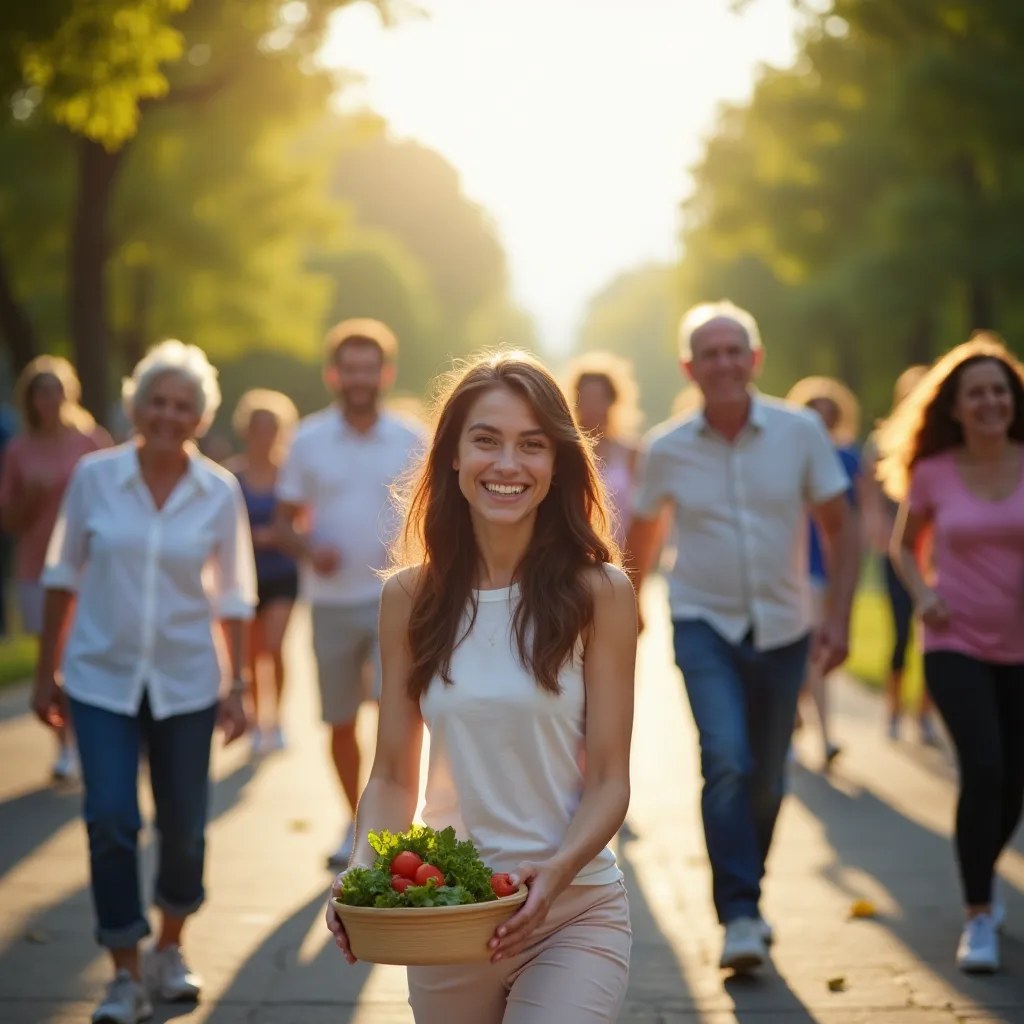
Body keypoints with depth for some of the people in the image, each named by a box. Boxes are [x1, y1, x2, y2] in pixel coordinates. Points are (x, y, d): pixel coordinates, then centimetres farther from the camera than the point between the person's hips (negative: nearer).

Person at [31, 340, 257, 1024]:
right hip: (102, 678, -1)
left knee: (184, 825, 7)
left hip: (186, 682, 1)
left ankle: (170, 951, 31)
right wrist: (46, 673, 5)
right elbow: (64, 577, 3)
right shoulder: (94, 477, -5)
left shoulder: (220, 492, -3)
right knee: (111, 821, -8)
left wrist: (237, 685, 0)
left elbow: (233, 597, 3)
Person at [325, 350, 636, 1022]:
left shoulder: (598, 592, -6)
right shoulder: (410, 596, 2)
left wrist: (555, 873, -23)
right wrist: (363, 872, -13)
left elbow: (609, 781, -6)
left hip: (573, 912, -3)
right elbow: (393, 776, 5)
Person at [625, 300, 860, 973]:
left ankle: (745, 891, 35)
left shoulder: (801, 432, -7)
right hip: (705, 626, -1)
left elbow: (840, 528, -1)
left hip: (783, 629, 2)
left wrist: (839, 616, -10)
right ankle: (740, 916, -14)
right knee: (727, 762, -20)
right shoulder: (667, 450, -6)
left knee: (767, 779, 12)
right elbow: (644, 531, 12)